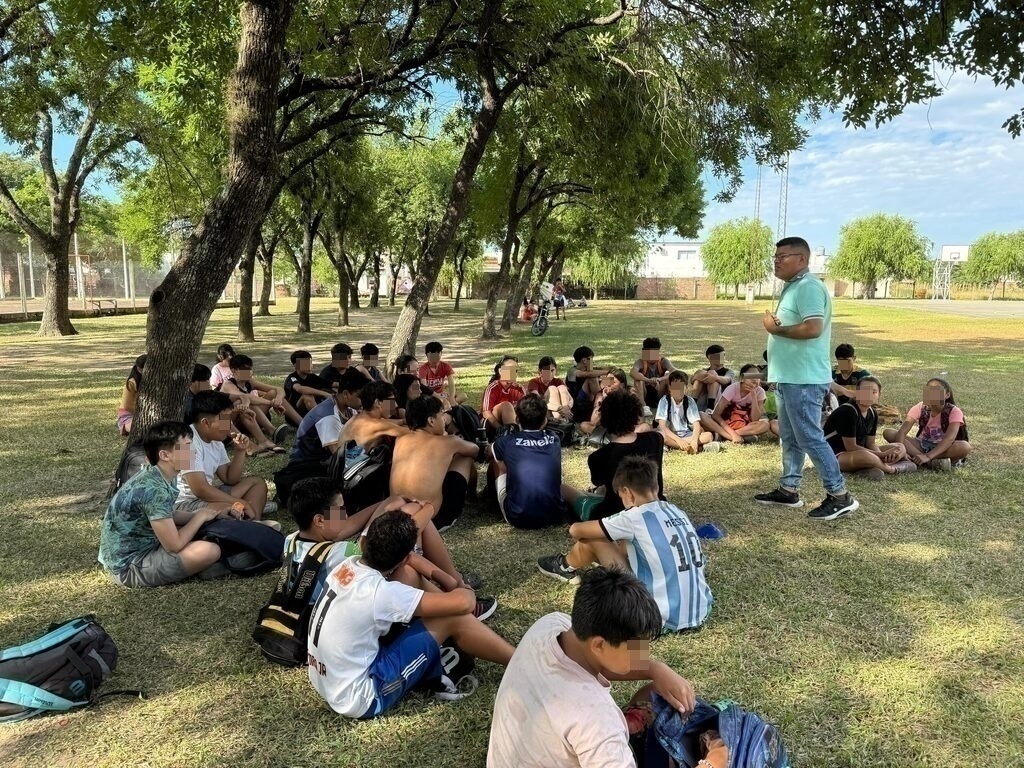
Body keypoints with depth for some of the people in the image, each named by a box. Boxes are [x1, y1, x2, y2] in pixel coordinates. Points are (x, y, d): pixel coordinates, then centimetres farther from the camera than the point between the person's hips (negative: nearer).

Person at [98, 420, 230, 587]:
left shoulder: (155, 476, 1)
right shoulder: (154, 489, -27)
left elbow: (169, 516, 17)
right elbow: (174, 546, -24)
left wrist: (210, 512, 3)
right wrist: (201, 515, -9)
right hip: (129, 567, -10)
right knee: (209, 551, -23)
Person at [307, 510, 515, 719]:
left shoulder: (349, 565, -6)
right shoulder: (378, 592, -28)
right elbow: (462, 603, -29)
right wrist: (468, 592, -5)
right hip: (360, 700, -8)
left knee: (409, 575, 5)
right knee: (454, 617, -13)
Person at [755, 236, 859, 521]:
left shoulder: (808, 287, -16)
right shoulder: (793, 287, 17)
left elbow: (813, 328, -27)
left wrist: (776, 329, -14)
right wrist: (774, 324, 1)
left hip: (803, 379, -11)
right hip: (789, 376, 11)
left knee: (810, 438, -6)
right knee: (790, 437, 16)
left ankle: (840, 495, 3)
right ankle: (789, 489, 26)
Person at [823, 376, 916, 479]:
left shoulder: (872, 414, 6)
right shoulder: (847, 411, -21)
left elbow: (870, 443, 7)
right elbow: (850, 447, -22)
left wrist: (883, 455, -16)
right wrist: (882, 454, -18)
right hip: (835, 455, -10)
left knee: (900, 448, 10)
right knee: (864, 456, -41)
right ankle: (892, 469, -10)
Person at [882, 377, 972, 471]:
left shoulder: (954, 411, -17)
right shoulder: (920, 408, -10)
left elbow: (949, 438, -32)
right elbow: (903, 430, -20)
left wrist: (927, 456, -45)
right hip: (922, 445, 3)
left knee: (965, 447, -37)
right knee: (888, 433, -21)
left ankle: (913, 457, -31)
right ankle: (933, 462, -30)